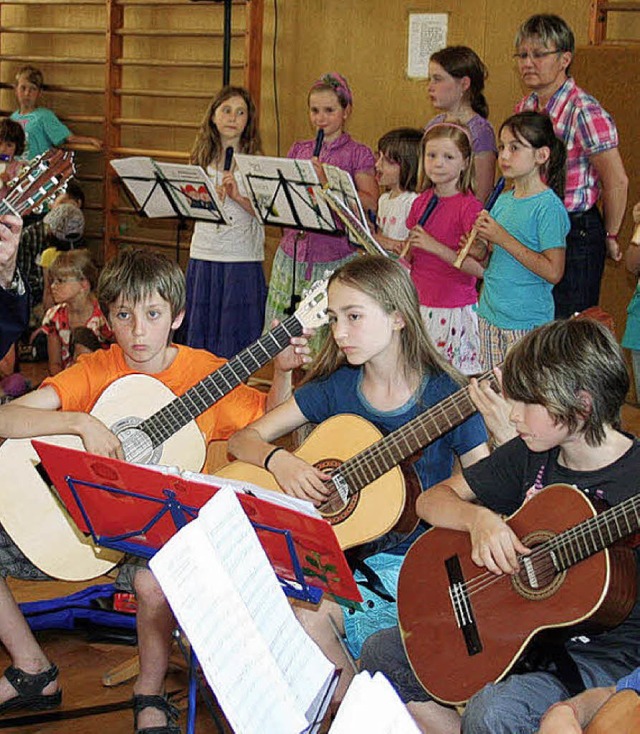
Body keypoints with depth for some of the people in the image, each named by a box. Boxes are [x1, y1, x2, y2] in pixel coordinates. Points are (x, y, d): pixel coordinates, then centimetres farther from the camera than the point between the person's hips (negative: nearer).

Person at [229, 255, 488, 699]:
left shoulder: (445, 395, -5)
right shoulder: (336, 388, 6)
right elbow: (244, 440, 9)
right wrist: (279, 462, -13)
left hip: (411, 563, -4)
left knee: (310, 613, -29)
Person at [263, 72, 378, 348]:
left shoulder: (357, 154, 1)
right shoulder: (298, 150, 14)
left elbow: (370, 204, -12)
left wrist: (327, 182, -19)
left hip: (335, 258, -4)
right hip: (292, 256, 4)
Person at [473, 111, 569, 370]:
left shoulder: (549, 206, -13)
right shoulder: (503, 200, 10)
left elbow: (553, 271, -20)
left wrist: (503, 238, -18)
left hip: (527, 322, -7)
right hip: (490, 315, 7)